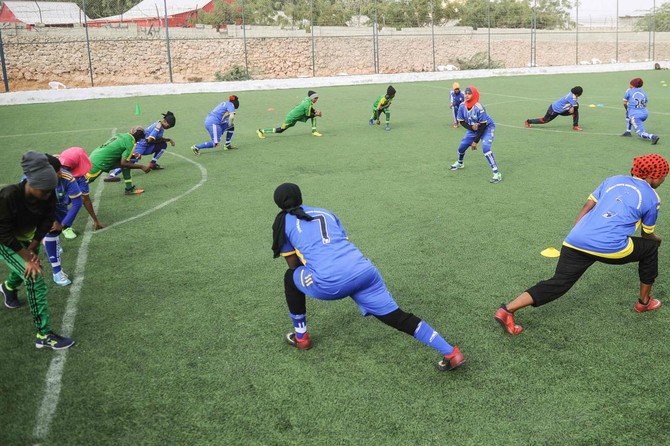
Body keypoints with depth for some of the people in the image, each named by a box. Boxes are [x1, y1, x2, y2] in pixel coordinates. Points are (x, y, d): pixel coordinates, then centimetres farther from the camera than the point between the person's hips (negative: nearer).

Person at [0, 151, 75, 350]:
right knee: (34, 278, -20)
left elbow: (47, 221, -10)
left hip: (28, 238, 6)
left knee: (27, 269, 29)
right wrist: (28, 257, -30)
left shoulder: (48, 195, -23)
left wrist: (32, 248, -18)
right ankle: (44, 335, -14)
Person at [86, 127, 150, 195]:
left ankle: (129, 189, 7)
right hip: (97, 163, -8)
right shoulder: (130, 143, -13)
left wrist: (133, 156, 8)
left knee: (126, 162, 7)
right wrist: (142, 166, -9)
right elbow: (123, 163, -15)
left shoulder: (121, 135, 9)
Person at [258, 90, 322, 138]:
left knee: (313, 115, 0)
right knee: (280, 130, 1)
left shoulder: (307, 99, -2)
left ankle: (314, 131, 6)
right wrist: (316, 114, -9)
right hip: (291, 118, -9)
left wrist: (315, 111, 0)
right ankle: (261, 131, 12)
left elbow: (309, 109, 16)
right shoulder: (307, 104, -29)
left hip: (298, 116, 9)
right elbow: (308, 115, -19)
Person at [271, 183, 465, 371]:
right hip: (363, 270, 4)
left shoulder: (283, 222, 18)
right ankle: (450, 352, -3)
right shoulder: (326, 213, 29)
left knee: (291, 278, 26)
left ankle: (301, 337, 34)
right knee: (397, 317, 8)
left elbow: (294, 265, 22)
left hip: (330, 283, -4)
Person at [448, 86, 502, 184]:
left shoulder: (479, 108, -32)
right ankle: (459, 163, 46)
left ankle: (497, 174, -24)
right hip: (472, 129, 6)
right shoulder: (462, 106, -16)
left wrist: (476, 141, -23)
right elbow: (461, 121, -5)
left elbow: (483, 125, -26)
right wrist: (471, 127, -25)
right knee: (462, 146, 11)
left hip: (487, 128, -6)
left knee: (485, 148, -28)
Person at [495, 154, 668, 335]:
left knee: (557, 284, 10)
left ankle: (507, 310, -7)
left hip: (575, 242, 4)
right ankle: (644, 302, 38)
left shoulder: (613, 180, 23)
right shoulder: (651, 197, 13)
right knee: (651, 247, 25)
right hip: (610, 248, -4)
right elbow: (648, 235, 27)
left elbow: (586, 207, 17)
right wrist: (656, 239, 50)